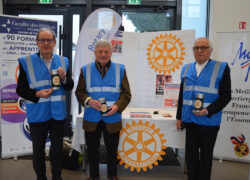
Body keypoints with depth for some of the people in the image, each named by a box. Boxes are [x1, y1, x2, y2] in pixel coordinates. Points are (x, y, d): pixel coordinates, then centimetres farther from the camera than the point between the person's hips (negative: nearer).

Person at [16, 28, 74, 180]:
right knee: (38, 151, 12)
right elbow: (20, 90, -3)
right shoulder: (26, 62, -5)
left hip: (58, 114, 2)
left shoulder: (63, 61, 4)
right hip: (37, 115, -2)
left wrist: (64, 78, -16)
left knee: (57, 150, 14)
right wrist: (37, 94, -20)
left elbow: (70, 87, 5)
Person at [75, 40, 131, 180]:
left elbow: (126, 93, 2)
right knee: (92, 150, 13)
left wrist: (117, 106, -15)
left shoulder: (120, 70, 3)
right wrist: (89, 101, -17)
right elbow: (79, 92, 3)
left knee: (112, 150, 13)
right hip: (91, 119, 1)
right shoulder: (86, 70, 4)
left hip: (112, 119, 0)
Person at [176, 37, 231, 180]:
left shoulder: (221, 68, -5)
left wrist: (208, 111, -19)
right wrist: (179, 117, 12)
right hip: (189, 120, 4)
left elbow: (226, 96, -7)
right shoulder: (187, 69, 8)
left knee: (206, 156, 10)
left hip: (209, 122, -4)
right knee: (191, 155, 13)